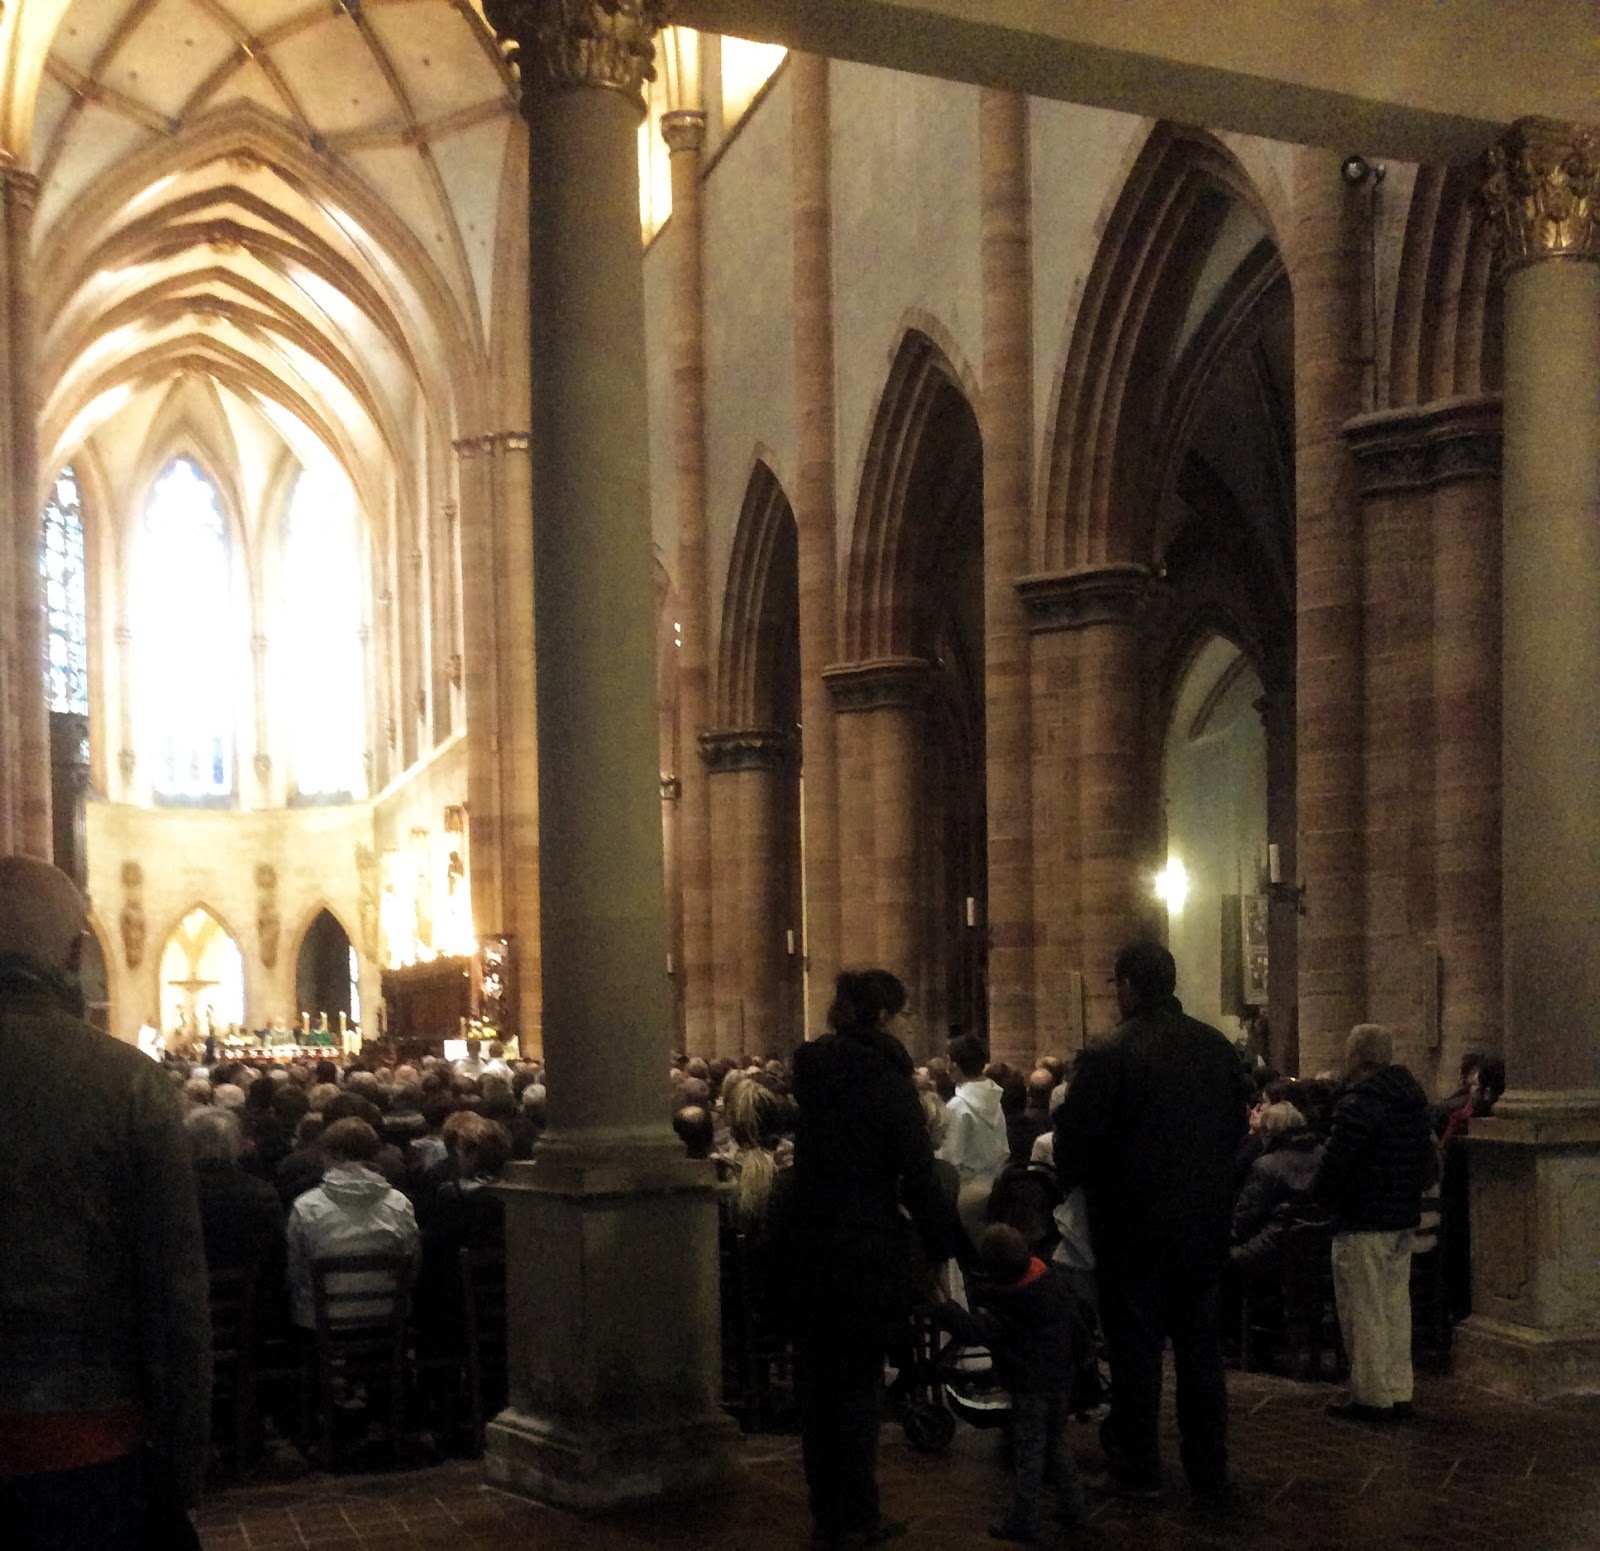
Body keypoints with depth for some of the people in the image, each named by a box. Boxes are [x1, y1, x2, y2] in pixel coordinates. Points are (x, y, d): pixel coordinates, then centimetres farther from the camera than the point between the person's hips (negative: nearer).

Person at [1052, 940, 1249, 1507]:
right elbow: (1237, 1126, 11)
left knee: (1136, 1346, 7)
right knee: (1201, 1345, 13)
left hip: (1134, 1226, -5)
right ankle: (1210, 1476, 18)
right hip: (1206, 1220, 5)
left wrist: (1065, 1184, 6)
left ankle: (1138, 1471, 16)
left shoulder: (1107, 1055, -17)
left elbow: (1075, 1140, -14)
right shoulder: (1218, 1048, 1)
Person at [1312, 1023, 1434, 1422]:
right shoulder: (1412, 1097, 11)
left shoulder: (1360, 1101, -18)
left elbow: (1336, 1161, -20)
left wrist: (1320, 1195, -3)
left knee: (1364, 1311, -2)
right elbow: (1427, 1157, 19)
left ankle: (1371, 1397, 2)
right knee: (1396, 1306, 14)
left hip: (1363, 1222, -9)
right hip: (1404, 1218, 9)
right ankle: (1399, 1393, 18)